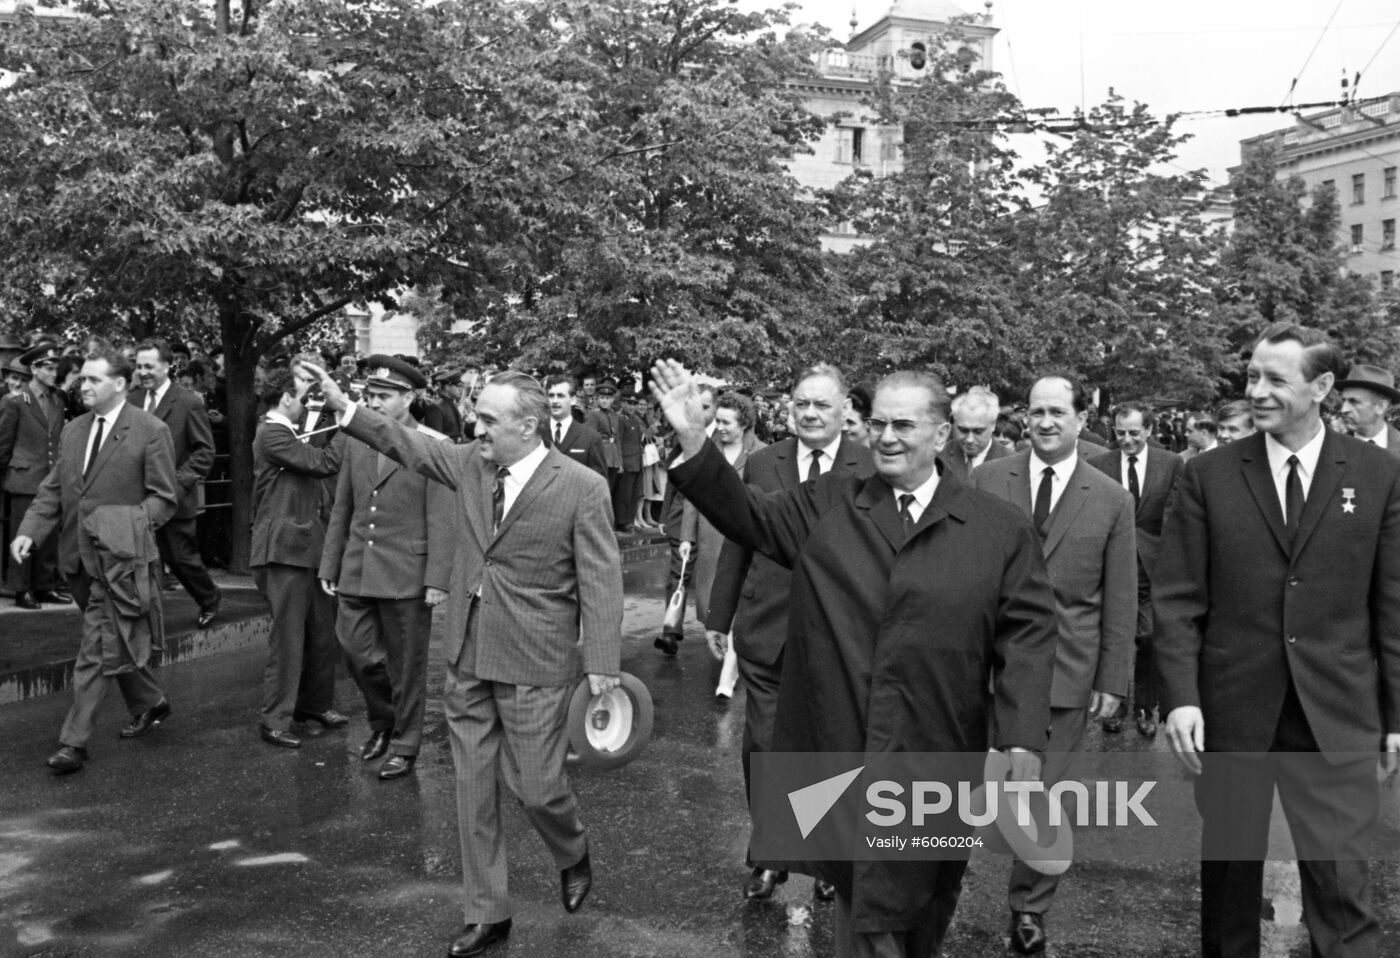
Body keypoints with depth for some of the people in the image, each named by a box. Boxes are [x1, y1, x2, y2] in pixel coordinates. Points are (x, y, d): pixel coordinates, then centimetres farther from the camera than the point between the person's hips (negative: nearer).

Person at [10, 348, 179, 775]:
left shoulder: (150, 432, -8)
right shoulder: (73, 430, 12)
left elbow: (164, 498, -7)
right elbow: (52, 490, 12)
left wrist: (128, 528, -20)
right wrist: (29, 531, -2)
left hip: (120, 558, -7)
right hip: (79, 557, 7)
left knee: (97, 652, -6)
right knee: (115, 643, 18)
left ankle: (74, 743, 0)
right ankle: (149, 705, 37)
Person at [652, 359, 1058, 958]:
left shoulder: (1001, 529, -1)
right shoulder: (825, 506, 5)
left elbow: (1027, 637, -4)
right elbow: (745, 514, 0)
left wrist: (1024, 745, -13)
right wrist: (693, 441, -13)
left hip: (937, 759, 0)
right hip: (839, 751, 1)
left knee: (923, 909, 16)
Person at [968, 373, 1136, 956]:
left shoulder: (1113, 500, 2)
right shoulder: (987, 480, 2)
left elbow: (1120, 601, 4)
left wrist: (1113, 681, 1)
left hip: (1066, 669, 0)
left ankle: (1029, 909, 24)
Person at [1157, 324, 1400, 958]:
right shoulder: (1207, 476, 0)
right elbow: (1177, 600, -2)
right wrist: (1181, 697, -10)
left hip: (1336, 713, 0)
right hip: (1230, 708, 1)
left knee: (1341, 877, -1)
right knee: (1228, 865, 13)